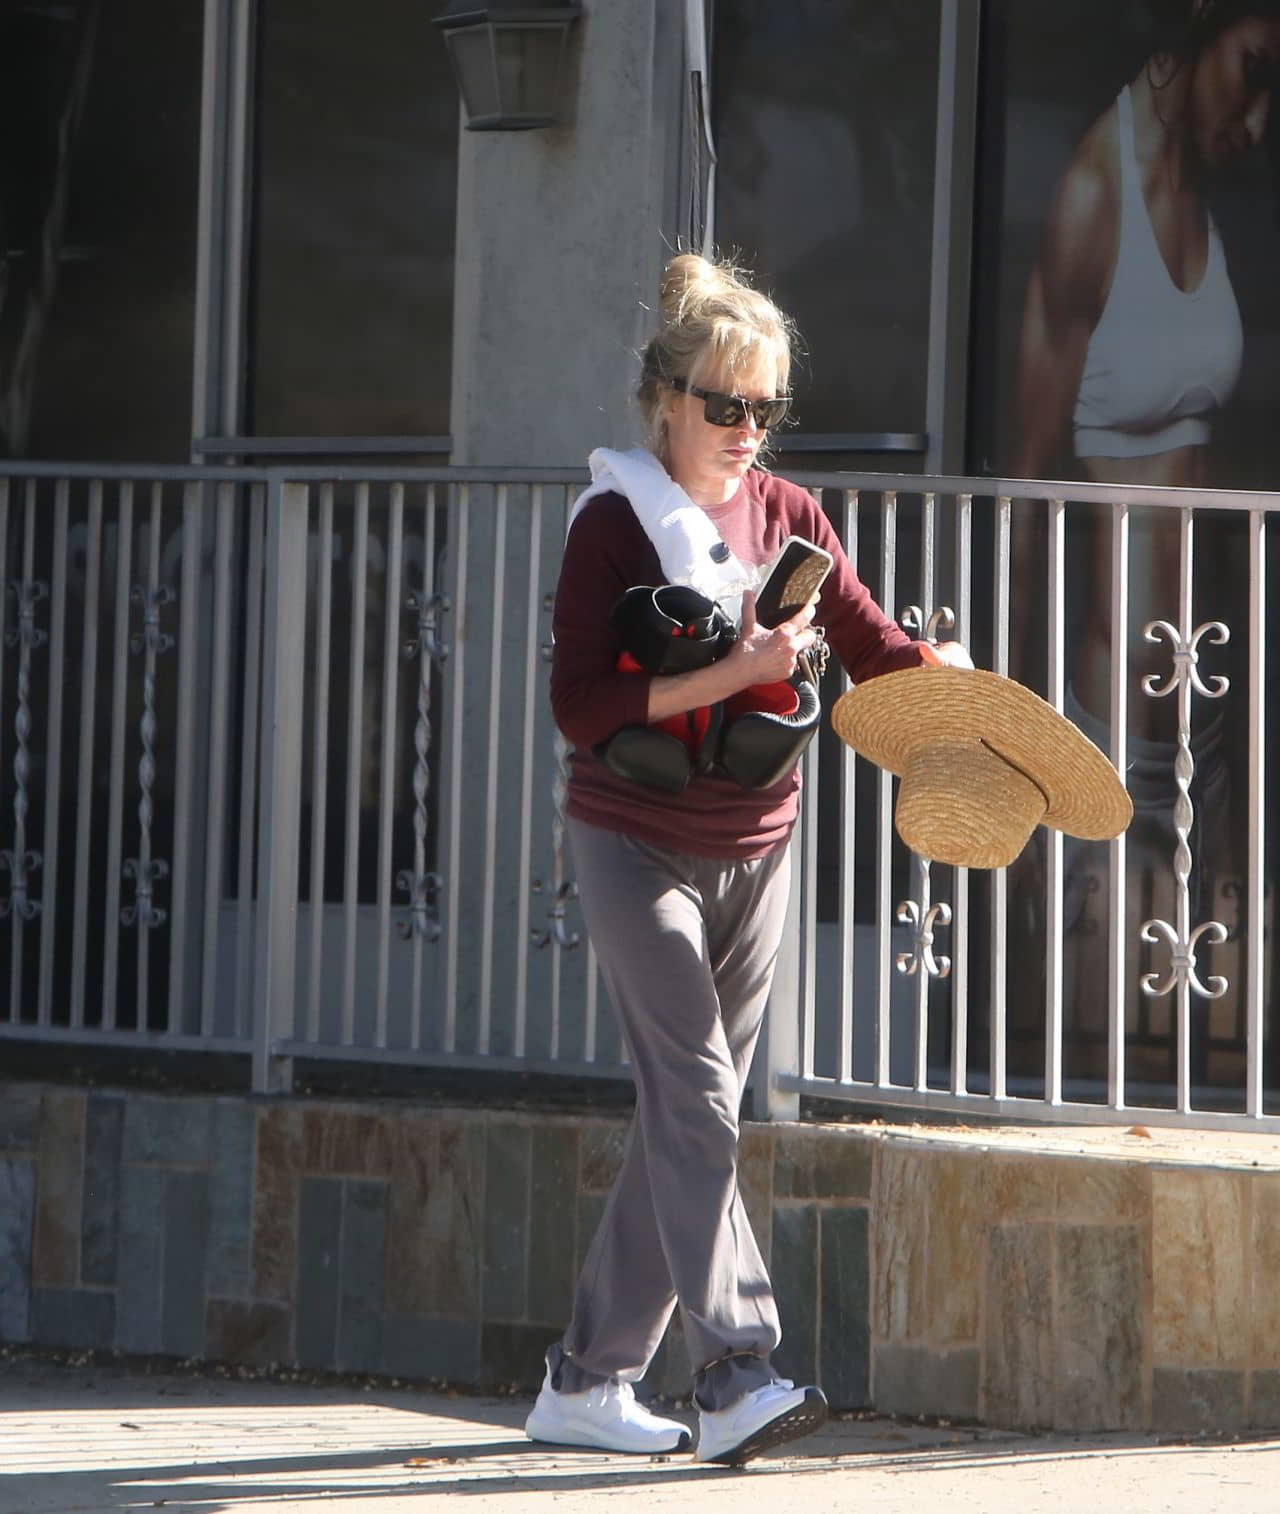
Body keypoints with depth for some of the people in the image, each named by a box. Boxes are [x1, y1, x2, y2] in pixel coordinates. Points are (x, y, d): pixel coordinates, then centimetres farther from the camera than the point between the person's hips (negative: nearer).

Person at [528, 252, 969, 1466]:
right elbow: (579, 705, -16)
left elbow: (874, 647, 3)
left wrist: (955, 673, -18)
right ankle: (735, 1377, -21)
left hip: (752, 851, 6)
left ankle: (587, 1381, 16)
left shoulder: (786, 513, 7)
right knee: (695, 1101, -15)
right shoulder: (616, 521, -9)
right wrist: (723, 678, -25)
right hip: (636, 844, -6)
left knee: (686, 1115, 8)